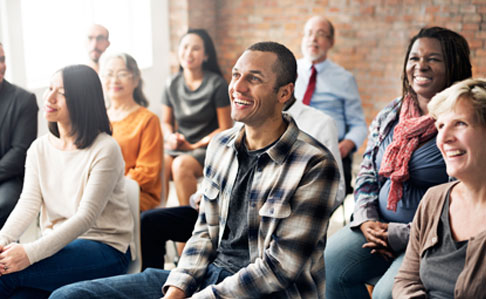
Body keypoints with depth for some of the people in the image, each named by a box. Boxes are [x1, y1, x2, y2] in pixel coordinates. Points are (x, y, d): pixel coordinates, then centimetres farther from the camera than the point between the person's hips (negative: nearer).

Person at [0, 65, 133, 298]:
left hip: (105, 250, -4)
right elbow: (28, 202, -2)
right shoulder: (39, 148, 9)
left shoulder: (105, 149, -12)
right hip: (57, 244, 5)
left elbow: (86, 217, -19)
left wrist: (31, 252, -28)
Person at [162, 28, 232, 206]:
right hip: (178, 146, 4)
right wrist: (171, 137, -4)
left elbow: (225, 128, -5)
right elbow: (166, 122, 19)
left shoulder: (216, 84, -6)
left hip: (208, 147, -4)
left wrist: (195, 146, -10)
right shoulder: (173, 85, 8)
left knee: (181, 165, -33)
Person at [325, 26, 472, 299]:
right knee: (327, 263, -15)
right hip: (379, 227, 6)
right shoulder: (390, 115, 10)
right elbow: (367, 174, 16)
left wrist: (402, 235, -16)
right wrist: (366, 220, -2)